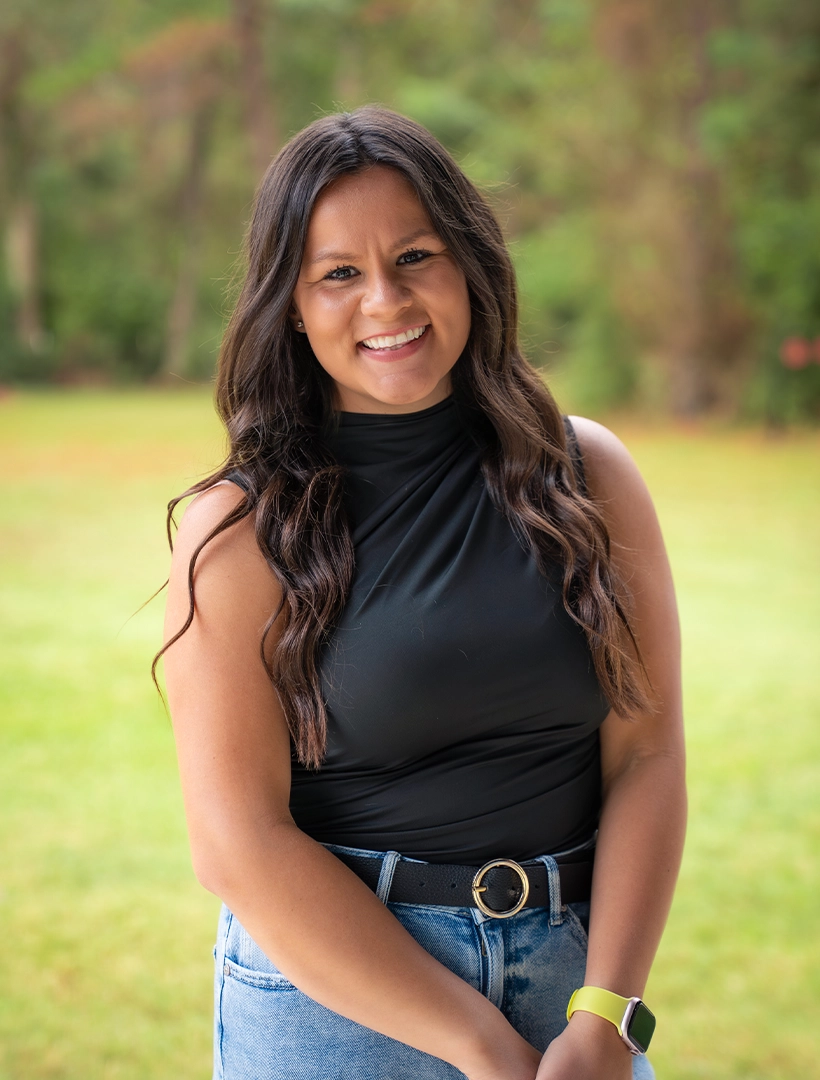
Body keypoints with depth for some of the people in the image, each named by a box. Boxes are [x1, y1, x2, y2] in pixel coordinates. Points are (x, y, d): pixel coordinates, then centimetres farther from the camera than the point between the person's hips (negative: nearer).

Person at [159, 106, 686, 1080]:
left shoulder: (589, 474, -1)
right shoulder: (243, 527, -10)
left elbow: (647, 755, -4)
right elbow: (239, 844, -14)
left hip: (574, 971, 2)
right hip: (335, 990, -2)